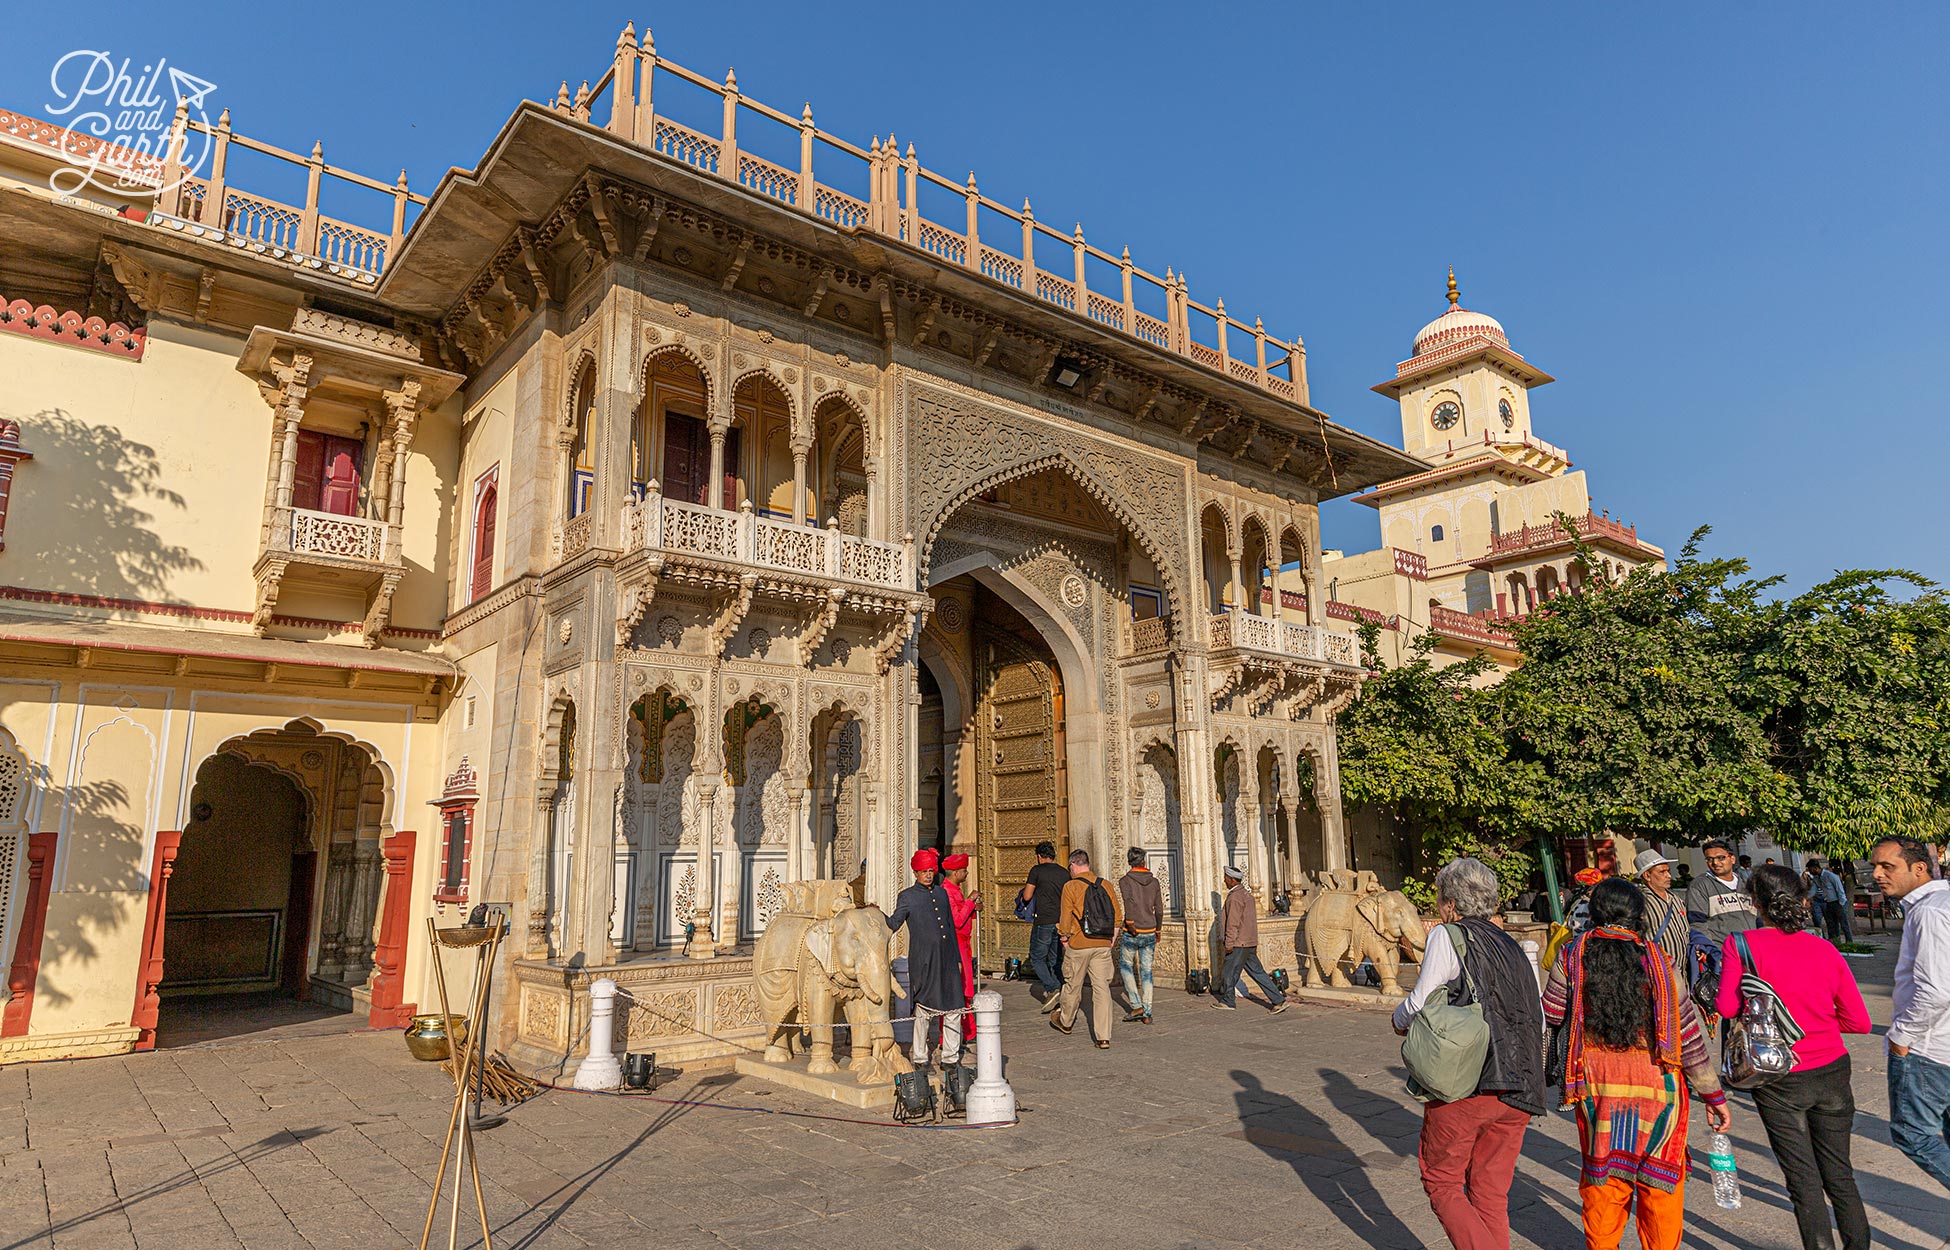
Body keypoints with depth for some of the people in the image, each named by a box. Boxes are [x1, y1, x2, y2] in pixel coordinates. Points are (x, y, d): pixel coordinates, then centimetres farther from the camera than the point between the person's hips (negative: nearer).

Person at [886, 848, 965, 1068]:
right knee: (924, 1010, 1)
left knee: (954, 1008, 4)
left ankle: (950, 1058, 15)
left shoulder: (942, 893, 15)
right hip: (923, 961, -5)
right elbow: (894, 923, -9)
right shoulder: (907, 897, 1)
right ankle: (920, 1058, 14)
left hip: (947, 959, 5)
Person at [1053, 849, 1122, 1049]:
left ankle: (1065, 1021, 36)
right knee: (1102, 988, 4)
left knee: (1073, 985, 14)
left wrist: (1064, 939, 7)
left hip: (1079, 944, -3)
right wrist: (1111, 939, 15)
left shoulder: (1071, 886, -8)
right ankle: (1103, 1037, 1)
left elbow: (1066, 918, -9)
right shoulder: (1105, 885, 4)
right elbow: (1118, 916, 6)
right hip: (1103, 945, 3)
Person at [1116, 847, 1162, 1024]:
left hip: (1132, 932, -3)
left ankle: (1136, 1006, 3)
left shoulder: (1125, 881, -6)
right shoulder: (1154, 882, 6)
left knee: (1125, 966, 14)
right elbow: (1159, 910, 11)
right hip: (1150, 932, 4)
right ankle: (1147, 1014, 10)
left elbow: (1129, 900, -26)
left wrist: (1130, 923, -24)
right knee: (1146, 972, 9)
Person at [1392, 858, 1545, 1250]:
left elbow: (1420, 1002, -8)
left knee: (1441, 1184, 8)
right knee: (1491, 1196, 15)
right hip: (1519, 1091, 6)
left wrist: (1400, 1020, 12)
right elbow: (1539, 1022, 15)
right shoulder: (1514, 948, 14)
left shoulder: (1448, 936, -6)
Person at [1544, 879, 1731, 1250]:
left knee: (1602, 1181, 16)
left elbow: (1550, 1014, 2)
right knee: (1660, 1180, 15)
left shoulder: (1574, 956, -5)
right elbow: (1689, 1033, -3)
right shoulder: (1657, 961, -6)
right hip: (1656, 1083, 0)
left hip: (1596, 1084, 1)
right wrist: (1714, 1096, 6)